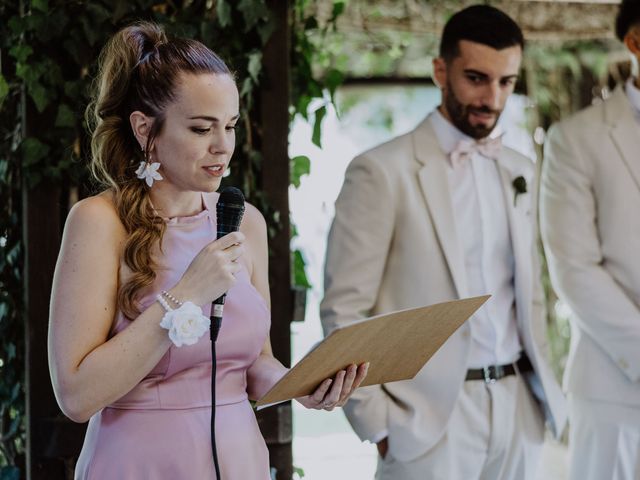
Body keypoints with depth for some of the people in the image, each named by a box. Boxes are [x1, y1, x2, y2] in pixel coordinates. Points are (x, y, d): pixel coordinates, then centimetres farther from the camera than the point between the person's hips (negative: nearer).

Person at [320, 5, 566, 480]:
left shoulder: (519, 171, 12)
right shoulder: (382, 172, -7)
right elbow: (344, 309, -8)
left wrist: (544, 385, 10)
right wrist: (378, 424, -10)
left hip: (517, 409, 5)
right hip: (432, 415, -5)